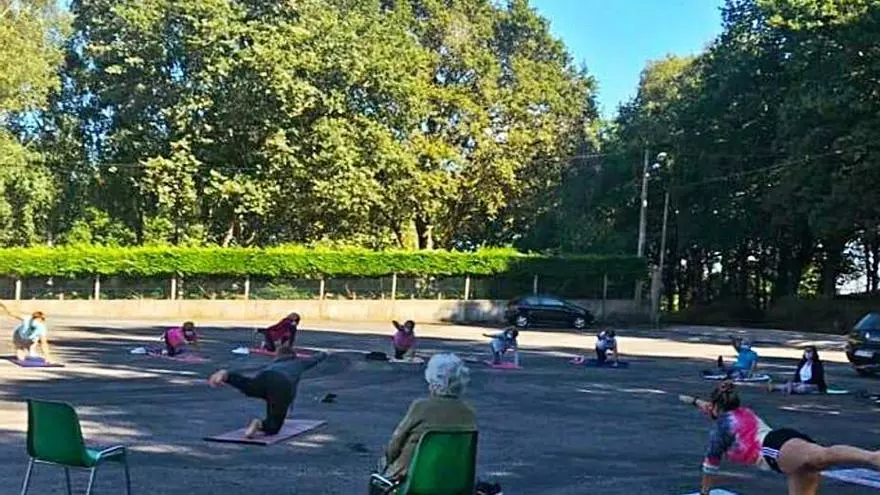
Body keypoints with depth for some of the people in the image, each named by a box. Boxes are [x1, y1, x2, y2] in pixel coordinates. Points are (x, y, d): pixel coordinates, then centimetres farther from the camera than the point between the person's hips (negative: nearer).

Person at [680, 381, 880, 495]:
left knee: (822, 456, -39)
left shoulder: (722, 424, 20)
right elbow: (717, 411, 65)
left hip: (779, 449, -9)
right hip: (792, 440, 9)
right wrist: (694, 401, 81)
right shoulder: (745, 413, 42)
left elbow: (711, 461, 29)